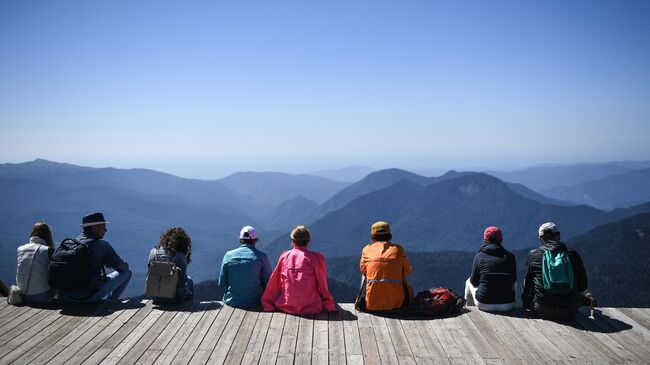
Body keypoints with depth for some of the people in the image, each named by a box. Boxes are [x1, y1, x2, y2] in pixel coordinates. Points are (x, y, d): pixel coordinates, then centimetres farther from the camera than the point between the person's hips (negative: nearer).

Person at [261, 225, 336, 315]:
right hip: (311, 308, -3)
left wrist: (267, 303, 20)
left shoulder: (284, 257, 3)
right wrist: (329, 305, 16)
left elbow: (274, 283, 9)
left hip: (286, 307, 3)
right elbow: (322, 285, 2)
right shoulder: (316, 258, -6)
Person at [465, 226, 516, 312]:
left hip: (484, 305, -2)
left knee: (469, 281, 28)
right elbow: (513, 280, 11)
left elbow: (474, 281, 3)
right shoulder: (510, 256, 0)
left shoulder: (479, 256, -5)